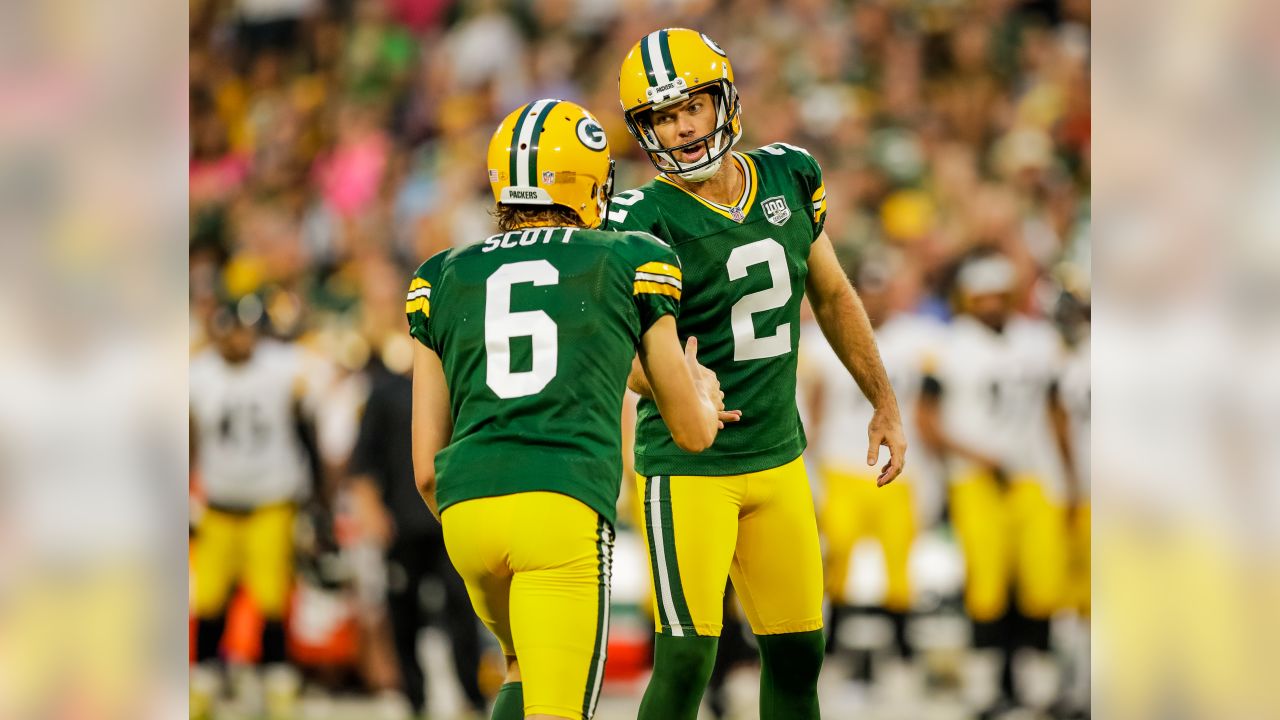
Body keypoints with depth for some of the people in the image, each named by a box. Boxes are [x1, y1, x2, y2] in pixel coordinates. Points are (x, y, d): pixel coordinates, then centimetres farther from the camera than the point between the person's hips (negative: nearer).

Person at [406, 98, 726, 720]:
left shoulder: (443, 280, 19)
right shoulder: (627, 264, 13)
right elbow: (693, 432, 22)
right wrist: (705, 393, 46)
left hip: (465, 506, 4)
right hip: (565, 507, -4)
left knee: (528, 668, 29)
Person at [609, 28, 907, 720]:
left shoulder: (788, 177, 3)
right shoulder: (645, 221, -14)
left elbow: (831, 295, 17)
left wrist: (885, 402, 19)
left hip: (779, 457, 6)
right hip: (688, 468, -6)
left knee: (797, 654, 9)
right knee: (686, 660, -12)